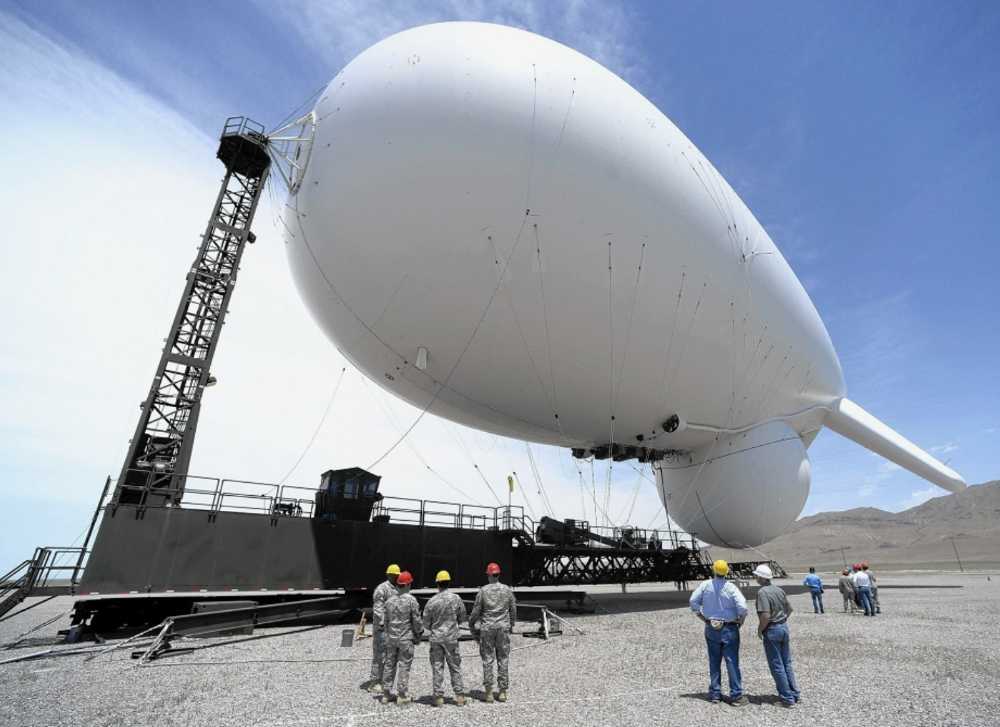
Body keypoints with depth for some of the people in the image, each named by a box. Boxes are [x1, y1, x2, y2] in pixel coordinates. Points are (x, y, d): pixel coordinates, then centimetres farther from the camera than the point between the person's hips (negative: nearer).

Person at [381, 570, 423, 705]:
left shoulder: (389, 600, 1)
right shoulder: (411, 600, -14)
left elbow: (386, 620, 7)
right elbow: (416, 620, -11)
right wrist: (419, 633, 5)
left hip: (391, 638, 5)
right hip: (406, 638, -5)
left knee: (390, 665, 15)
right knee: (404, 666, 4)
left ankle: (386, 694, 22)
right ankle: (402, 696, 9)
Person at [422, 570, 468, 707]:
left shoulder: (431, 602, -9)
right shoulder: (456, 598, -9)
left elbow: (426, 624, -1)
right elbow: (463, 618, 1)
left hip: (435, 638, 0)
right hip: (451, 638, 0)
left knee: (437, 667, 10)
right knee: (455, 667, 11)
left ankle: (439, 696, 12)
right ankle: (460, 695, 13)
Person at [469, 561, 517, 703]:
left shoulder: (483, 590, -7)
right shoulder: (507, 590, -1)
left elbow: (476, 610, -2)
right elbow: (513, 610, 7)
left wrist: (471, 623, 16)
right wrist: (511, 624, 22)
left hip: (487, 628, -1)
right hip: (503, 627, 2)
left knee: (488, 659, 6)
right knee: (503, 659, 8)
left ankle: (488, 691, 9)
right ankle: (503, 691, 11)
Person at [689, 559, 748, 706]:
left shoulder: (706, 585, -5)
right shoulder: (731, 587, -13)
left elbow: (693, 601, -6)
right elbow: (742, 607, -19)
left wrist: (704, 619, 5)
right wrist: (740, 621, 0)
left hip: (711, 629, 2)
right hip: (729, 629, -2)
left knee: (714, 662, 13)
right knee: (732, 663, 7)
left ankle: (715, 694, 19)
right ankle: (736, 695, 11)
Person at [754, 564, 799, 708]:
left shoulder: (762, 592, -22)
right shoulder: (779, 590, 3)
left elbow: (765, 616, -27)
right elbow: (789, 609, 13)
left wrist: (759, 630, -11)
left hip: (772, 630, -8)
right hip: (784, 627, 8)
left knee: (777, 666, 6)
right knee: (787, 663, 20)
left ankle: (788, 698, 13)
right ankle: (794, 694, 28)